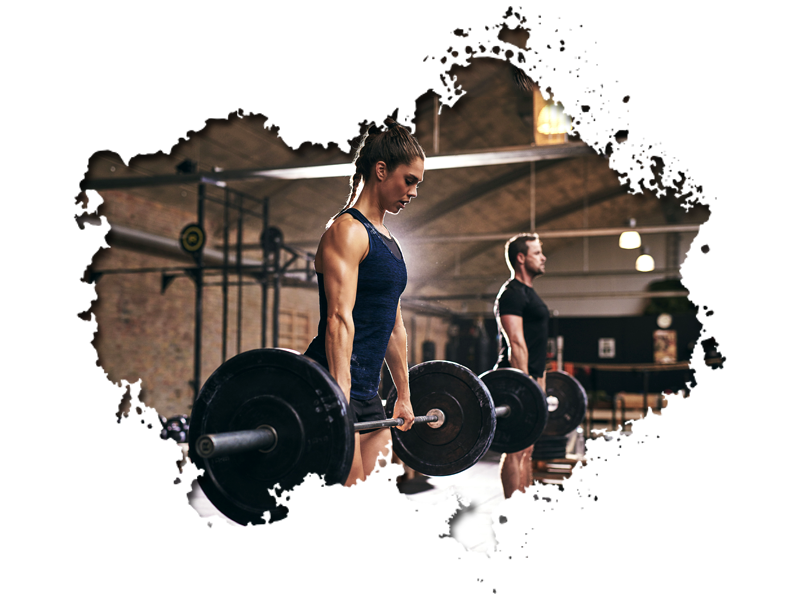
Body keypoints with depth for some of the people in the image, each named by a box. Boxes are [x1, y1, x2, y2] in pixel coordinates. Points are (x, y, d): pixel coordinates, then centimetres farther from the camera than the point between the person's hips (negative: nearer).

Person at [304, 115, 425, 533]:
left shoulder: (386, 240, 19)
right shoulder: (347, 231, -9)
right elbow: (339, 319, -20)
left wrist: (404, 397, 23)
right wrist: (339, 404, -27)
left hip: (366, 391, 9)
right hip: (333, 386, -9)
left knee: (377, 498, 11)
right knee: (346, 503, -7)